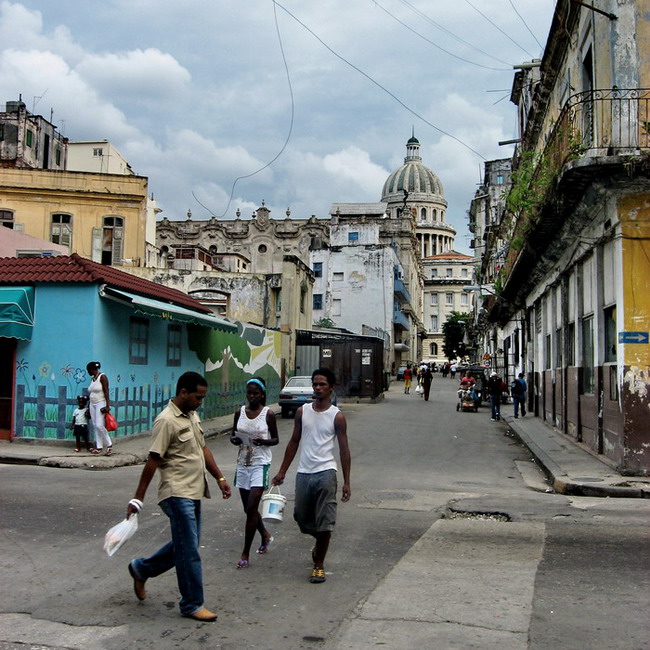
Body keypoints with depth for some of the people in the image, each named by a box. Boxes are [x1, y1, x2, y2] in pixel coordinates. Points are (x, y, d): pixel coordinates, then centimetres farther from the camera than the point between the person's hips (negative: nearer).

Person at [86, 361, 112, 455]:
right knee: (95, 426, 4)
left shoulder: (102, 377, -8)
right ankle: (99, 447, 7)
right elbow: (90, 394, 18)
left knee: (99, 425, -15)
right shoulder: (92, 379, 13)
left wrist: (107, 406, -20)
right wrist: (88, 407, 18)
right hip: (92, 404, 8)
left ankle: (109, 445, -4)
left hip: (101, 403, -8)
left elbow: (106, 391, -14)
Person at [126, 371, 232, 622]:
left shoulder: (192, 416, 13)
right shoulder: (167, 420, -16)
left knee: (184, 545, 18)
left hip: (194, 492, 9)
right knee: (189, 551, -3)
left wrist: (220, 478, 14)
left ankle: (141, 568, 34)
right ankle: (192, 605, 9)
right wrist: (138, 498, -18)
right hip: (177, 494, -9)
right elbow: (153, 460, -18)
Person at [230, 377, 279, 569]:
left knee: (251, 507, -10)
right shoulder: (239, 413, 5)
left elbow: (276, 439, 2)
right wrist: (234, 439, -9)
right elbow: (233, 435, 14)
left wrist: (264, 441, -19)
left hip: (260, 464, -5)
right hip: (243, 464, 5)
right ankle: (265, 535, 41)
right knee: (248, 508, 14)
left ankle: (245, 553, -1)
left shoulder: (268, 414, -5)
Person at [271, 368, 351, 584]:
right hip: (303, 473, 4)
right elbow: (294, 442, 12)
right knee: (302, 518, 13)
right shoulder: (302, 412, 6)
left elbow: (343, 449, -1)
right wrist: (282, 472, 10)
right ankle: (320, 544, 42)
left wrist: (346, 482, -4)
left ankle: (319, 564, 13)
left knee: (324, 522, -2)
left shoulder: (337, 416, -3)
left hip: (325, 473, -4)